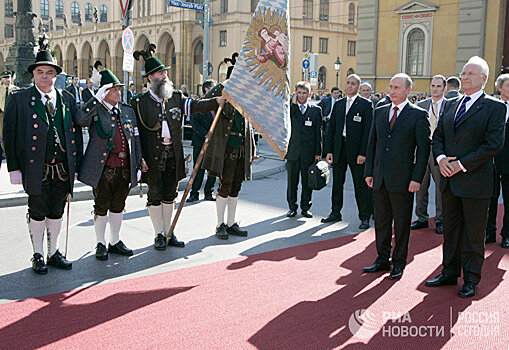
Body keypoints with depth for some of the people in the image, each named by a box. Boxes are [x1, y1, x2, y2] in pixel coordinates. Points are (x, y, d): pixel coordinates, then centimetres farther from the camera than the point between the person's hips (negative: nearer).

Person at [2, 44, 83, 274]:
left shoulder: (67, 100, 10)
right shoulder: (19, 99, 0)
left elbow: (76, 134, 11)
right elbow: (9, 135, -3)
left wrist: (76, 166, 6)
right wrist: (14, 168, -8)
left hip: (63, 168, 3)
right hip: (36, 169, -3)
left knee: (57, 212, 12)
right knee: (38, 212, 5)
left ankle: (53, 253, 26)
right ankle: (38, 256, 21)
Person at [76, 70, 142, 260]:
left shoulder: (128, 111, 13)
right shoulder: (95, 111, -2)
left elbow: (135, 139, 15)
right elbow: (80, 119, -25)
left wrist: (138, 166, 12)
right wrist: (97, 99, -27)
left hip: (124, 170, 5)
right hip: (102, 170, -5)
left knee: (118, 207, 15)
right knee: (101, 207, 6)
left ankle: (115, 242, 28)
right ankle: (101, 244, 19)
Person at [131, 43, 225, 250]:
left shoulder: (176, 98, 9)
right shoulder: (140, 102, -3)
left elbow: (196, 105, -2)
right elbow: (136, 132, -5)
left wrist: (219, 101, -17)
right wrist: (140, 159, -11)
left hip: (174, 156, 4)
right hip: (152, 158, -4)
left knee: (169, 194, 11)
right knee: (155, 195, 5)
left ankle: (169, 233, 22)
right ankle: (159, 235, 16)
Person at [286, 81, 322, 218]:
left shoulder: (316, 110, 5)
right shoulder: (290, 108, 7)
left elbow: (318, 132, 3)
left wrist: (318, 152, -1)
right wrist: (293, 104, -11)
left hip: (308, 153, -1)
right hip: (292, 151, 1)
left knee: (307, 181, 6)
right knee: (292, 181, 7)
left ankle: (305, 207, 18)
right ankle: (292, 207, 19)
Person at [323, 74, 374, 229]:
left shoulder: (366, 104, -2)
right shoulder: (338, 104, 13)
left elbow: (368, 130, -8)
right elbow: (331, 128, 11)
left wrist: (363, 153, -15)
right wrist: (329, 150, 4)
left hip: (356, 150, -5)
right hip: (339, 149, 5)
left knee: (361, 184, 1)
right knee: (337, 183, 13)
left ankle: (365, 217, 10)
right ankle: (335, 213, 25)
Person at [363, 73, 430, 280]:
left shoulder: (418, 115, -4)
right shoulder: (379, 112, 11)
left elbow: (423, 149, -6)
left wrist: (417, 178, -12)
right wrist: (369, 172, 8)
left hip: (403, 180, -5)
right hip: (380, 178, 5)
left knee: (401, 224, 6)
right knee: (381, 221, 12)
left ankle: (399, 263, 18)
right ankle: (382, 259, 25)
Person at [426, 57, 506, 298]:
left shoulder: (495, 107, -5)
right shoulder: (449, 105, 13)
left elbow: (494, 144, -13)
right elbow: (438, 136, 14)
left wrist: (462, 164, -17)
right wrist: (440, 157, -7)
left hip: (475, 181, -5)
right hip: (449, 180, 5)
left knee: (474, 233, 5)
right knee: (450, 230, 14)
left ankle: (471, 280, 18)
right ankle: (450, 272, 28)